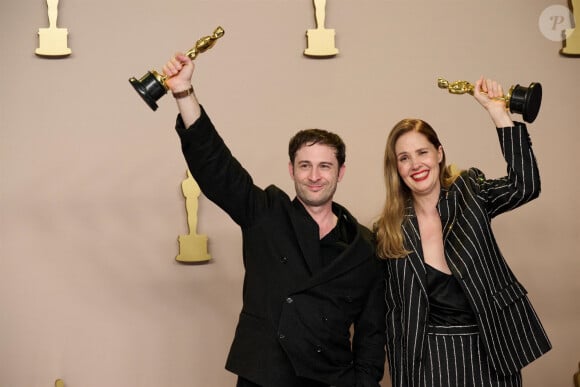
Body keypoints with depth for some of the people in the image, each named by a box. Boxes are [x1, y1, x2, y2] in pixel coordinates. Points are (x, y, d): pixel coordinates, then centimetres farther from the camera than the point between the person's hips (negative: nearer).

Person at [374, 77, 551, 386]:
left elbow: (524, 185, -20)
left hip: (491, 352, 0)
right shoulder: (391, 233, 0)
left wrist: (496, 110, -24)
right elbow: (394, 311, 3)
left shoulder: (470, 194, -1)